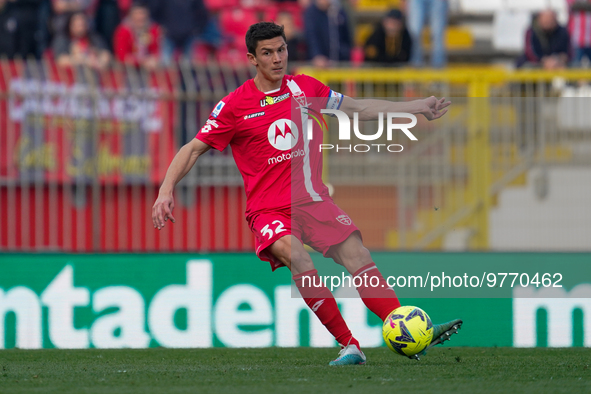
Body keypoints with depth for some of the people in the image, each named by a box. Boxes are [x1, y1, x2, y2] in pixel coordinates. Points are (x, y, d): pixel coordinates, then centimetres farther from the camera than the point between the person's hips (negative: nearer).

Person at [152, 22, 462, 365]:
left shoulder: (305, 88, 8)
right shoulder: (235, 105, -3)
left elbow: (359, 108, 19)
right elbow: (194, 149, 2)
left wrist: (418, 107, 17)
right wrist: (166, 190, -12)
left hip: (313, 201, 4)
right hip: (269, 210, -4)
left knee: (357, 255, -16)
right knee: (297, 256, -31)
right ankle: (350, 346, -30)